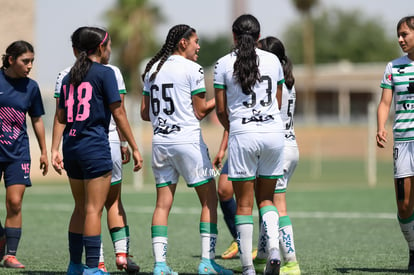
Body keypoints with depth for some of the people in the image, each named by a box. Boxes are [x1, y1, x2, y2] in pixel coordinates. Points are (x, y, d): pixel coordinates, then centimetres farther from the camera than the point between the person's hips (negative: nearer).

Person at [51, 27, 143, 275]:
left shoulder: (69, 77, 13)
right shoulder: (105, 73, -6)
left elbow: (60, 117, 10)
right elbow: (118, 114, -7)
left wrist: (55, 149, 9)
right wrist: (134, 148, -4)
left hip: (71, 145, 7)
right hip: (95, 146, -7)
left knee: (81, 208, 16)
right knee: (94, 209, -5)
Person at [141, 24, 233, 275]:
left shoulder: (152, 70, 11)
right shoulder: (192, 69, -6)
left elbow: (145, 113, 14)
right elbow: (200, 112, -5)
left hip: (160, 142, 6)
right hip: (188, 140, -6)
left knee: (163, 203, 6)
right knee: (209, 199, 4)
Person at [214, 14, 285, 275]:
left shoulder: (224, 63, 0)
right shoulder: (273, 60, 7)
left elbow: (221, 110, 3)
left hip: (243, 134, -2)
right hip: (274, 131, 3)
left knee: (244, 203, 4)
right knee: (266, 198, 16)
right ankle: (274, 247, -8)